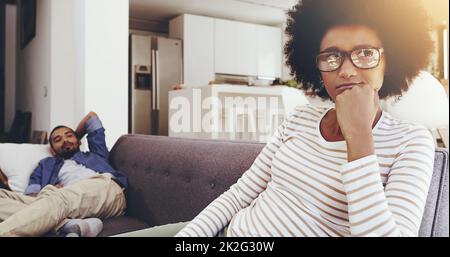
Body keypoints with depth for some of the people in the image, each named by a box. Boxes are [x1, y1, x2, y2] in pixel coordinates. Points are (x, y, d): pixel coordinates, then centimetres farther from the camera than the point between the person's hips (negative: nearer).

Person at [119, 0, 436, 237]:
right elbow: (241, 192, 4)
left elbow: (383, 230, -22)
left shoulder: (411, 141, -8)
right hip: (229, 230, 5)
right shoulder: (300, 118, 5)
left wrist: (358, 134, -24)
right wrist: (185, 235, -7)